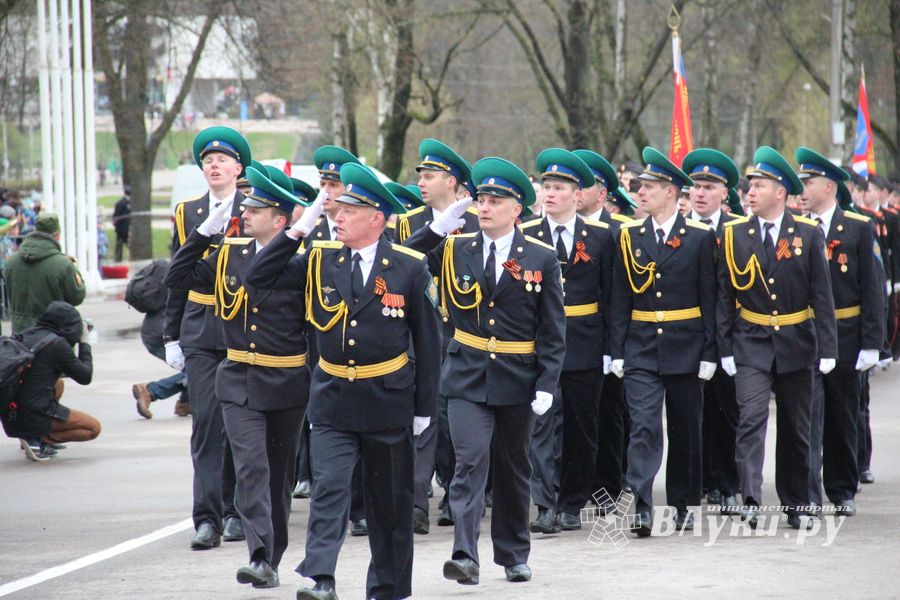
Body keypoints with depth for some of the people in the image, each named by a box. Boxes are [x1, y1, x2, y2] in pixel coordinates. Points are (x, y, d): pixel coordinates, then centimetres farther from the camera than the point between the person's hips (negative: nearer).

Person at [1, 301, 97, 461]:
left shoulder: (24, 336, 8)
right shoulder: (57, 344, -13)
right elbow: (85, 377, -4)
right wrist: (84, 343, 8)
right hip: (35, 417, -7)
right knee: (93, 428, 7)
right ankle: (38, 440, -7)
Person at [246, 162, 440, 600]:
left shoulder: (409, 267, -4)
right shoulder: (319, 260, 3)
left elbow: (427, 341, 0)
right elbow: (259, 279, -1)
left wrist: (424, 407, -1)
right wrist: (298, 231, -9)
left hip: (388, 402, -1)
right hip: (332, 400, 1)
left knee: (390, 502, 9)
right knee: (328, 489, -13)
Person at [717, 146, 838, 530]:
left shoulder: (808, 235, -2)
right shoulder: (734, 235, -1)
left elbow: (822, 295, -2)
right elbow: (725, 296, 1)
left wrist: (827, 348, -7)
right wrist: (725, 349, -4)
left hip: (796, 343, 1)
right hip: (751, 343, -1)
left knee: (795, 429, 10)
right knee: (751, 419, -17)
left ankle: (796, 505, 21)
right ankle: (750, 502, -25)